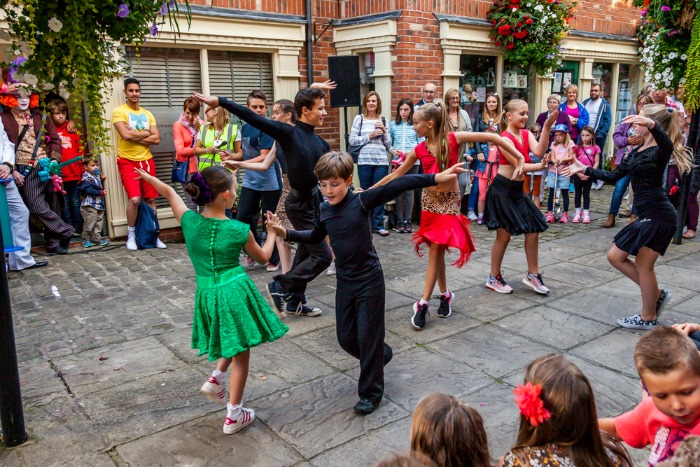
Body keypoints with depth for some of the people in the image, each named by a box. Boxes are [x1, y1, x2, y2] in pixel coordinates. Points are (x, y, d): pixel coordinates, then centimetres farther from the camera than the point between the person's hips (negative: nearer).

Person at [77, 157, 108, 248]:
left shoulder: (97, 176, 15)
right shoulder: (87, 178, -13)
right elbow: (89, 190, -23)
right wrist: (101, 192, -21)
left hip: (99, 204, 9)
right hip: (90, 205, -9)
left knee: (99, 221, 11)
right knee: (89, 223, -4)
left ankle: (96, 238, 18)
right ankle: (86, 240, 7)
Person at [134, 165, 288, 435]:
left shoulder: (189, 220, -6)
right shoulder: (239, 230, -14)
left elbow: (169, 192, 13)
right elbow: (263, 258, 4)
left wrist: (146, 176, 31)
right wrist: (271, 232, 20)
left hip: (206, 294, 5)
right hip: (235, 292, -5)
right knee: (241, 352, 10)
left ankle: (216, 378, 22)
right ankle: (233, 416, 17)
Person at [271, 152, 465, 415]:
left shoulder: (361, 201, -15)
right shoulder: (324, 210, 2)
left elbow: (397, 187, -24)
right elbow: (315, 238, 21)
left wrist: (435, 178, -31)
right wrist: (286, 233, 9)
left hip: (369, 280, -6)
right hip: (345, 282, 6)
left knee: (368, 337, 2)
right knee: (346, 337, 12)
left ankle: (371, 393, 19)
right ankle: (381, 355, 42)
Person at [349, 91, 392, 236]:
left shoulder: (383, 120, 10)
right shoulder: (359, 119, 3)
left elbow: (389, 144, 10)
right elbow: (352, 140, -3)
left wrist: (384, 131, -5)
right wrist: (369, 136, -10)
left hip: (381, 162, 2)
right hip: (364, 161, -1)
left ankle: (378, 225, 11)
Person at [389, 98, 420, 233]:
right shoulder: (392, 124, 7)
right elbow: (388, 142, 8)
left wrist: (413, 151, -15)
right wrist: (392, 150, -11)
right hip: (397, 161, 1)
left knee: (410, 191, 3)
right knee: (398, 191, 4)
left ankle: (408, 221, 10)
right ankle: (400, 221, 11)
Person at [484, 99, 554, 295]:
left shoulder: (526, 134, 7)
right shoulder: (505, 138, -15)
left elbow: (538, 151, -13)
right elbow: (519, 166, -19)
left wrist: (547, 127, -18)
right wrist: (541, 166, -25)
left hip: (517, 189, 8)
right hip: (502, 189, -8)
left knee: (533, 230, 7)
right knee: (504, 234, 0)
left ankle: (532, 274, 21)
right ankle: (493, 278, 15)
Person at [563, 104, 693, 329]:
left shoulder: (659, 151, -13)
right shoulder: (636, 152, 13)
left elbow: (667, 144, -38)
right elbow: (613, 176, 18)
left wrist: (651, 125, -56)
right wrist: (584, 169, 16)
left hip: (659, 215, -9)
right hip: (646, 215, 9)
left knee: (643, 265, 1)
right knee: (615, 256, 10)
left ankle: (648, 318, 19)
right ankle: (656, 294, 23)